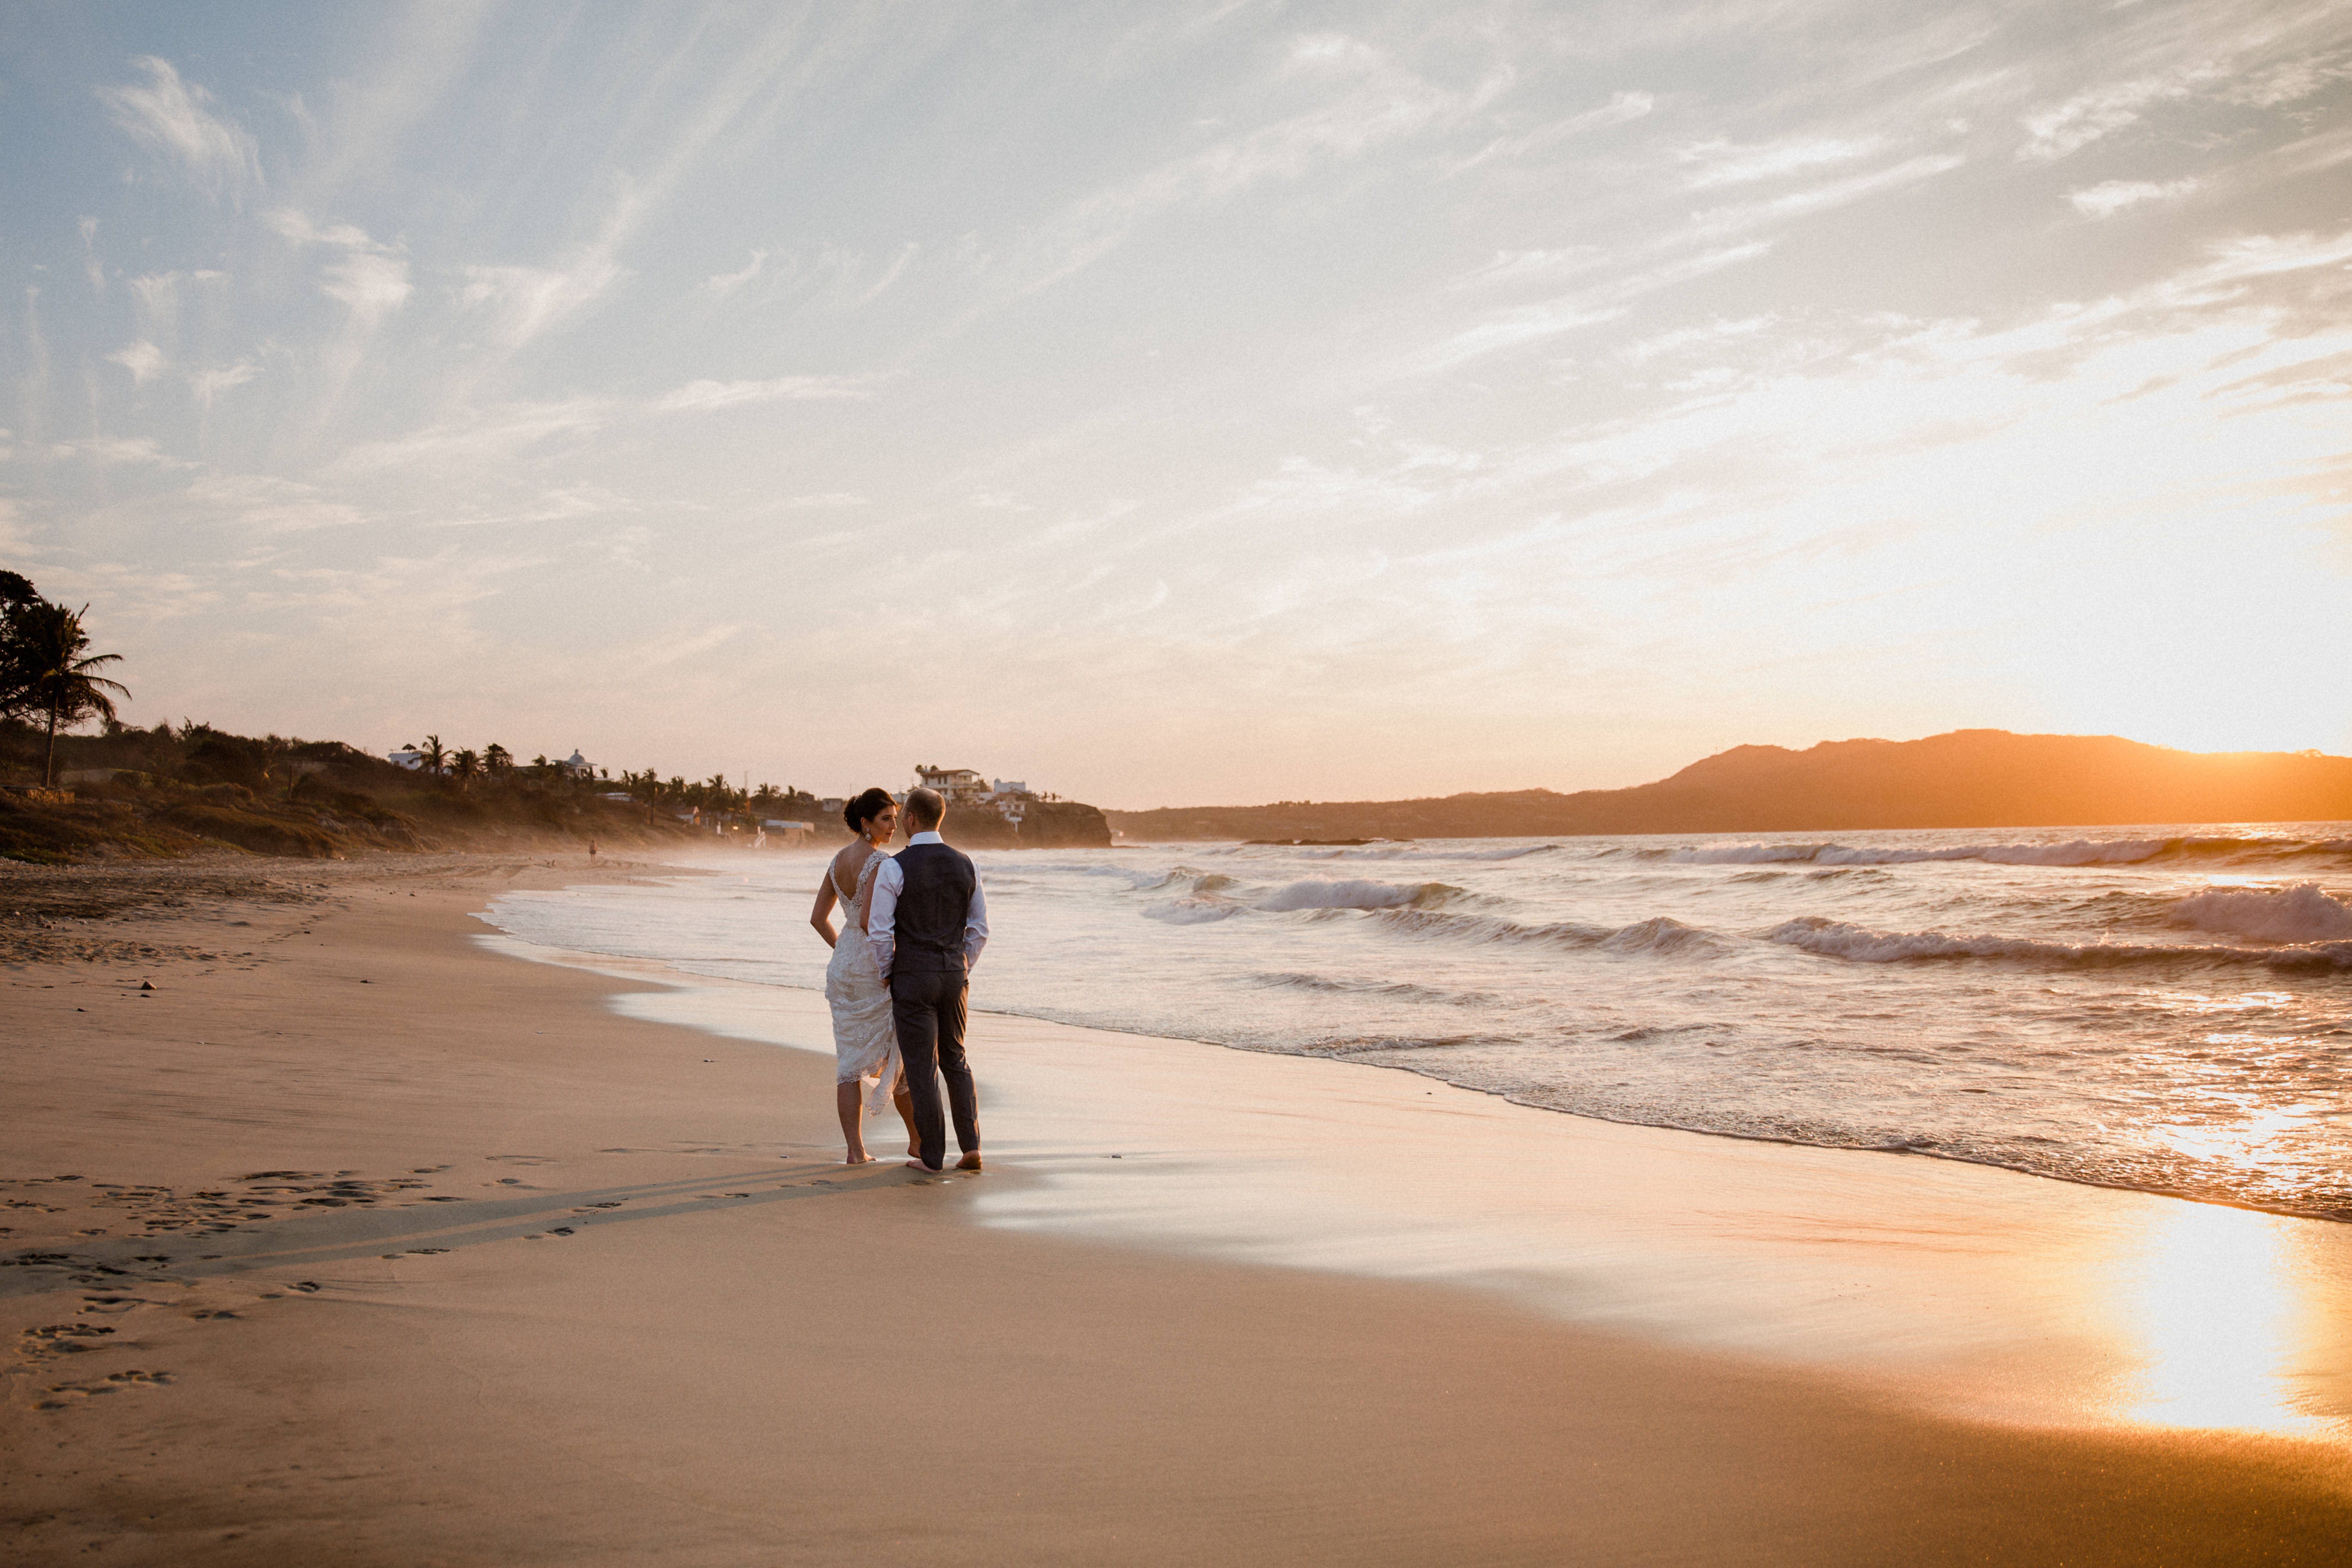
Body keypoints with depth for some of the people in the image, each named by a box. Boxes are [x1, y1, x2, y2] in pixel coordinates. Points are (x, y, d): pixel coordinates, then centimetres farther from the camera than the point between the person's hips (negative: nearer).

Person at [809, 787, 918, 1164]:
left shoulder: (838, 862, 8)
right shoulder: (881, 864, -17)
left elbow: (818, 918, 12)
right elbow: (868, 920, -26)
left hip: (843, 967, 7)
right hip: (877, 969, -7)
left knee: (851, 1061, 6)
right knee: (903, 1054, 8)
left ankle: (854, 1149, 4)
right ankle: (919, 1139, 19)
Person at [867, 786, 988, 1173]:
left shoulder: (894, 868, -12)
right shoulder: (965, 865, 3)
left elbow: (879, 932, -12)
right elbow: (980, 930, 7)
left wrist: (886, 976, 4)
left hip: (913, 979, -4)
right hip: (954, 975, 5)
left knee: (922, 1067, 4)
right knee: (955, 1060, 17)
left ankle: (932, 1155, 10)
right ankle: (971, 1147, 8)